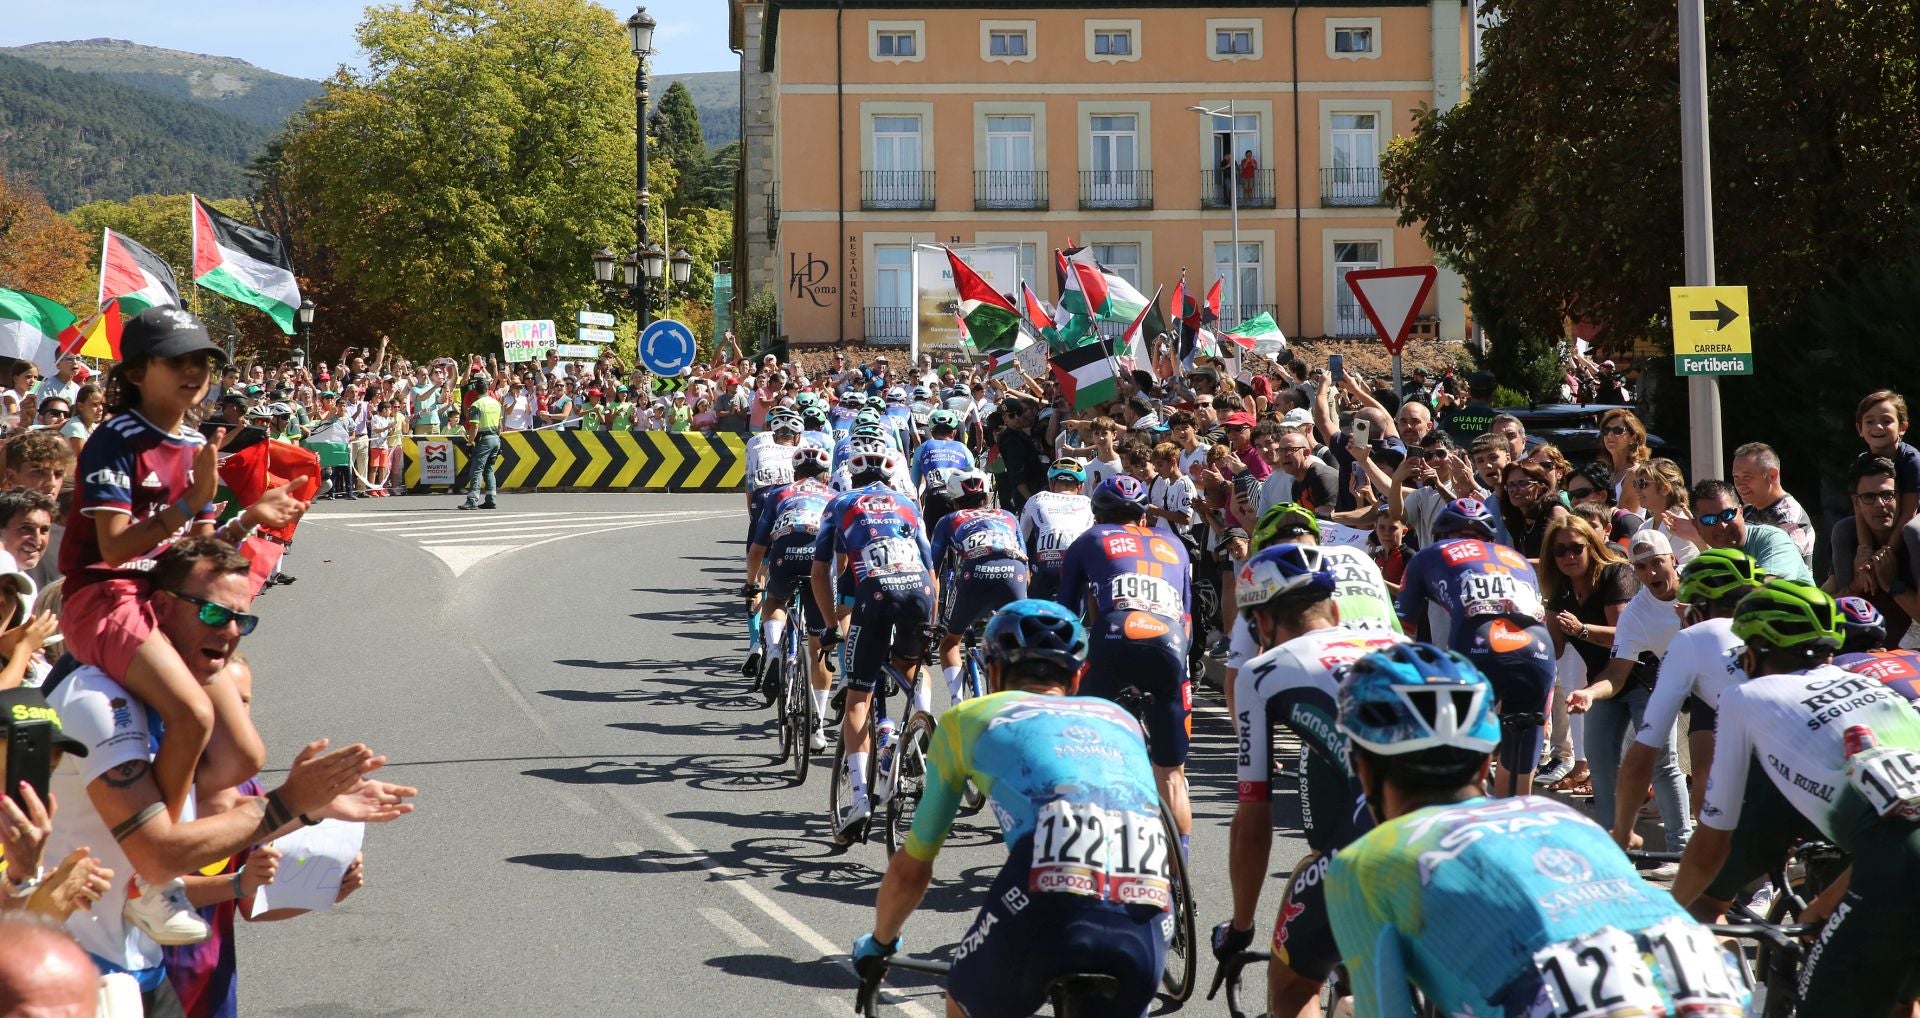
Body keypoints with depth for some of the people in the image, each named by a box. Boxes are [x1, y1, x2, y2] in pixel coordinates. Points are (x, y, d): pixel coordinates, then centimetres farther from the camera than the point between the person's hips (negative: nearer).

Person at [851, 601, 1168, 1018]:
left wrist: (878, 943, 53)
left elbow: (910, 868, 34)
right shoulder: (1120, 720, 34)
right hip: (1146, 932, 2)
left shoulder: (968, 719, 26)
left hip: (1049, 906, -2)